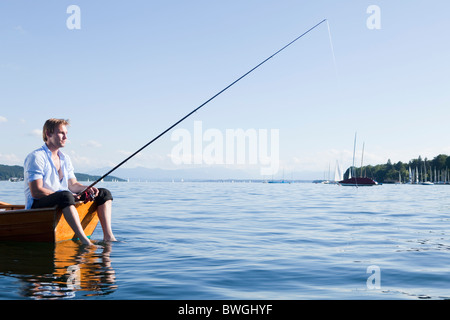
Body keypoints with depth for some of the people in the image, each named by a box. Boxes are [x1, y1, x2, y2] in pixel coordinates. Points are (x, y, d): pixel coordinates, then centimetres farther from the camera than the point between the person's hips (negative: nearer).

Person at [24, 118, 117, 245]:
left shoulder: (65, 158, 16)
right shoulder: (36, 157, -11)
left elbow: (73, 184, 15)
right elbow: (36, 191, -19)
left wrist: (87, 189, -9)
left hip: (63, 202, 9)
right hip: (38, 205, -8)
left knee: (104, 193, 0)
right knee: (65, 195, -41)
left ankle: (108, 236, -16)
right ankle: (84, 240, -47)